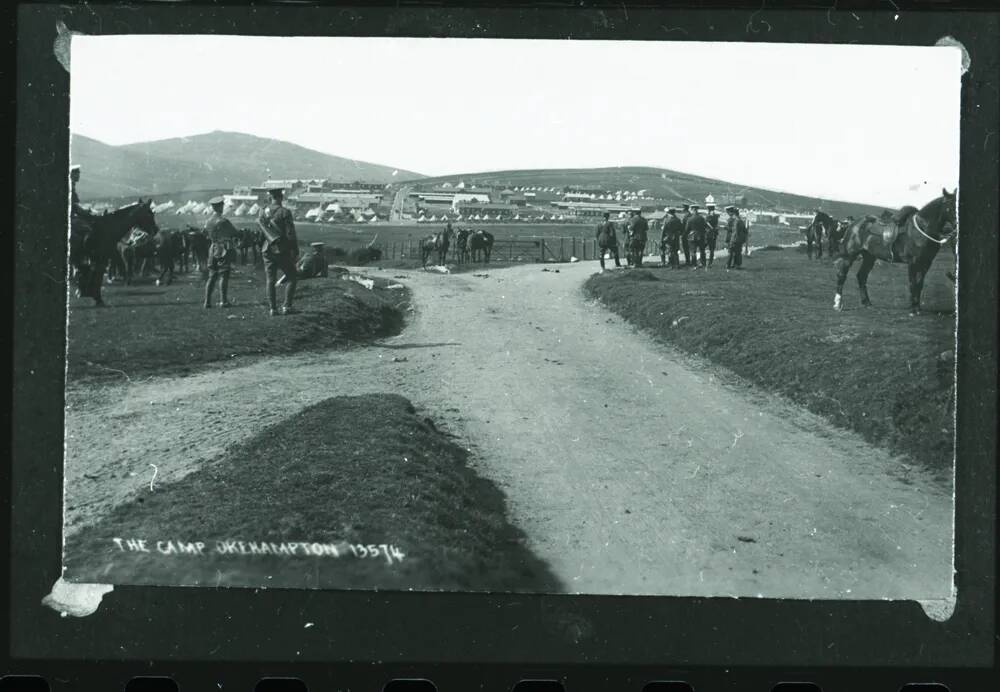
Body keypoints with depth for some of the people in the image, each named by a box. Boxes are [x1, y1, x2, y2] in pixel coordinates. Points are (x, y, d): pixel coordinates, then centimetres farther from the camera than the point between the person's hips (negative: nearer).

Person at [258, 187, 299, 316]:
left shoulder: (263, 212, 4)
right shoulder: (285, 212, -12)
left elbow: (260, 231, 12)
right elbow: (290, 234, -13)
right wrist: (295, 252, -8)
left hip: (267, 250, 5)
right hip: (282, 251, -5)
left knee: (270, 281, 8)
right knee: (292, 277, 7)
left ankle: (273, 308, 6)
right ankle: (286, 306, 0)